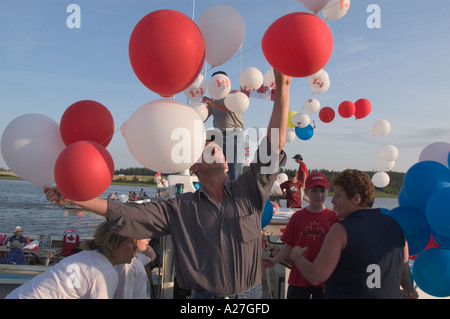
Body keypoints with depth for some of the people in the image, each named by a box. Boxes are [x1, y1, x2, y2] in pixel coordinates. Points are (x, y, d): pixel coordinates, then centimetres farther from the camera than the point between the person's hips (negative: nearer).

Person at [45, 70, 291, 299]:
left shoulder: (248, 191, -4)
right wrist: (73, 197, -14)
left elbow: (275, 145, -12)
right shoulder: (181, 208, -3)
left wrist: (282, 88, -19)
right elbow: (125, 213, -6)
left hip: (251, 293, 1)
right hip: (205, 294, 0)